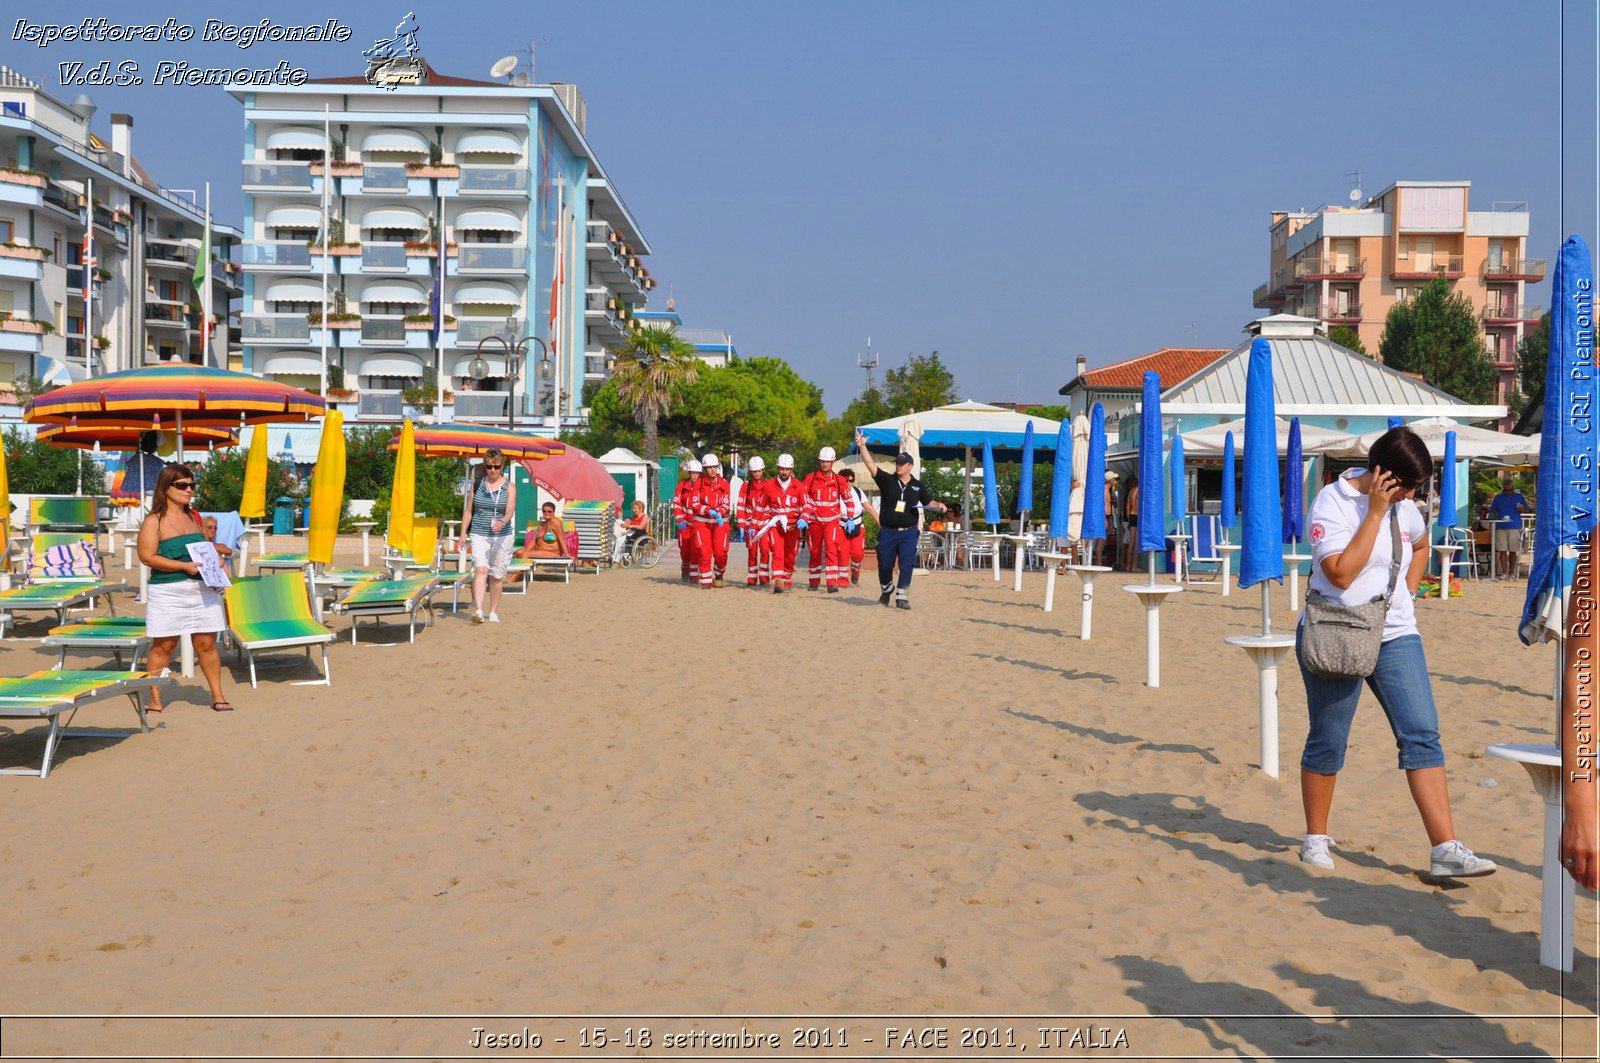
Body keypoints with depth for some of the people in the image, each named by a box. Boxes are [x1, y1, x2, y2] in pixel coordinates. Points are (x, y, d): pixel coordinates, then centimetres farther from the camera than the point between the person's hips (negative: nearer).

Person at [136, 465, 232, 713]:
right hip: (167, 591, -5)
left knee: (207, 643, 5)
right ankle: (154, 700, 9)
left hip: (202, 588, 5)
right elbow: (147, 556, -14)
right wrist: (184, 566, -20)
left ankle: (217, 695, 11)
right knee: (163, 645, 0)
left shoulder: (194, 517, 15)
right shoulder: (155, 521, -5)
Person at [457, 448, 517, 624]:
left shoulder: (509, 486, 1)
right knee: (481, 569, -20)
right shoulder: (477, 483, 6)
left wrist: (502, 522, -34)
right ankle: (478, 610, -31)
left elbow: (510, 510, -14)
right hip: (479, 535, 0)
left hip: (502, 536, 0)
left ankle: (493, 612, 22)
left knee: (497, 575, 6)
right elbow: (469, 510, 11)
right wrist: (463, 533, 4)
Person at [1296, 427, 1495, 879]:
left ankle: (1445, 850, -6)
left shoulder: (1403, 505, 8)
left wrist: (1406, 595, 14)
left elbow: (1421, 545, 29)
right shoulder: (1332, 503, -12)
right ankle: (1316, 839, 22)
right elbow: (1341, 573, -22)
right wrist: (1375, 512, -20)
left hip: (1395, 637, 5)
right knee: (1327, 743, 4)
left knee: (1422, 735, -5)